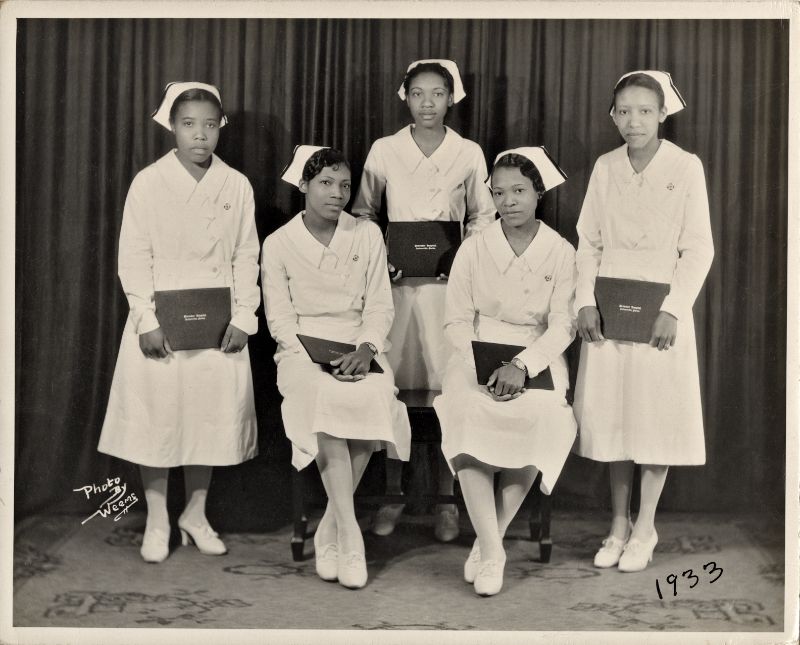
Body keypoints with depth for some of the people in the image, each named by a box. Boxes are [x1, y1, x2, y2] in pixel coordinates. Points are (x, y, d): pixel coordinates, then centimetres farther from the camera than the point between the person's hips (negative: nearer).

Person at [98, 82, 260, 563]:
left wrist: (244, 317, -4)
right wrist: (147, 320, -11)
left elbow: (246, 257, 4)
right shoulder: (148, 183, -3)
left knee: (213, 416, 7)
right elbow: (134, 257, -4)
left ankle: (196, 515, 24)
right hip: (161, 323, -2)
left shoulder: (237, 186, 3)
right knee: (158, 417, 2)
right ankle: (158, 522, 18)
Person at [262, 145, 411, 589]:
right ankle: (349, 535, -31)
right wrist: (317, 360, -15)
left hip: (358, 348, 2)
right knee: (327, 397, -35)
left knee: (375, 397, -32)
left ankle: (329, 531, -16)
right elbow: (279, 318, 0)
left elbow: (380, 306, 6)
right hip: (302, 351, -1)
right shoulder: (279, 244, 5)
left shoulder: (367, 235, 9)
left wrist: (366, 348, -13)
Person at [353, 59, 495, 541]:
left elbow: (483, 216, 13)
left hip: (448, 283, 0)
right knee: (394, 384, 0)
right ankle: (392, 496, 12)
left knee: (448, 385, -3)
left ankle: (446, 500, 9)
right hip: (395, 279, 1)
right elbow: (364, 210, 13)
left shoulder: (469, 153, 5)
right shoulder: (384, 150, 5)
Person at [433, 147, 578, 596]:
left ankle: (490, 541, -16)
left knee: (540, 416, -31)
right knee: (469, 412, -31)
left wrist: (522, 366, -20)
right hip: (479, 354, 0)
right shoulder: (474, 249, 5)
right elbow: (457, 320, 3)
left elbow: (563, 326, -4)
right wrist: (482, 364, -15)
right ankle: (492, 550, -29)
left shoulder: (561, 252, 3)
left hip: (537, 356, 0)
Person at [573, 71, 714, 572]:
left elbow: (699, 249, -6)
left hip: (660, 308, -3)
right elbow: (589, 242, 6)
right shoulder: (605, 167, 6)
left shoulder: (686, 167, -4)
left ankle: (645, 527, 14)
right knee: (610, 411, 6)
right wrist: (586, 301, -5)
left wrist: (673, 309, -15)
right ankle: (619, 523, 20)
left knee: (657, 411, 1)